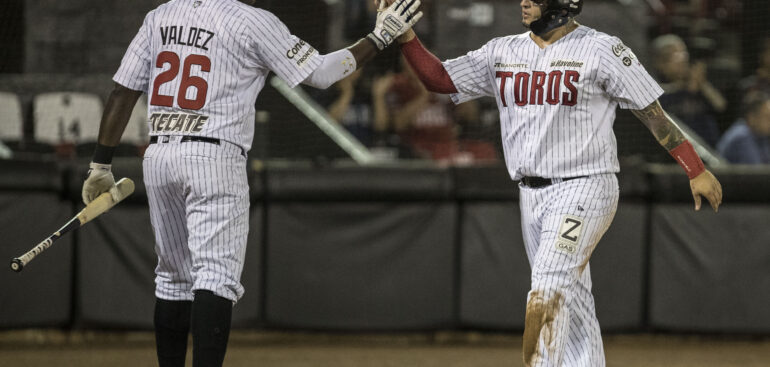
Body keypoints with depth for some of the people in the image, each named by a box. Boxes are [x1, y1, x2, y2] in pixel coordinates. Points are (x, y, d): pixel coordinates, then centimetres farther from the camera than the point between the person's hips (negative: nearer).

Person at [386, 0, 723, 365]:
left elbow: (652, 111, -6)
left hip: (582, 189, -7)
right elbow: (439, 78, 6)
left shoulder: (601, 50, -7)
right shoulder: (502, 52, 9)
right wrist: (405, 37, -10)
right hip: (531, 195, 7)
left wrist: (696, 171, -8)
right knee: (570, 303, 10)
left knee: (549, 286, -21)